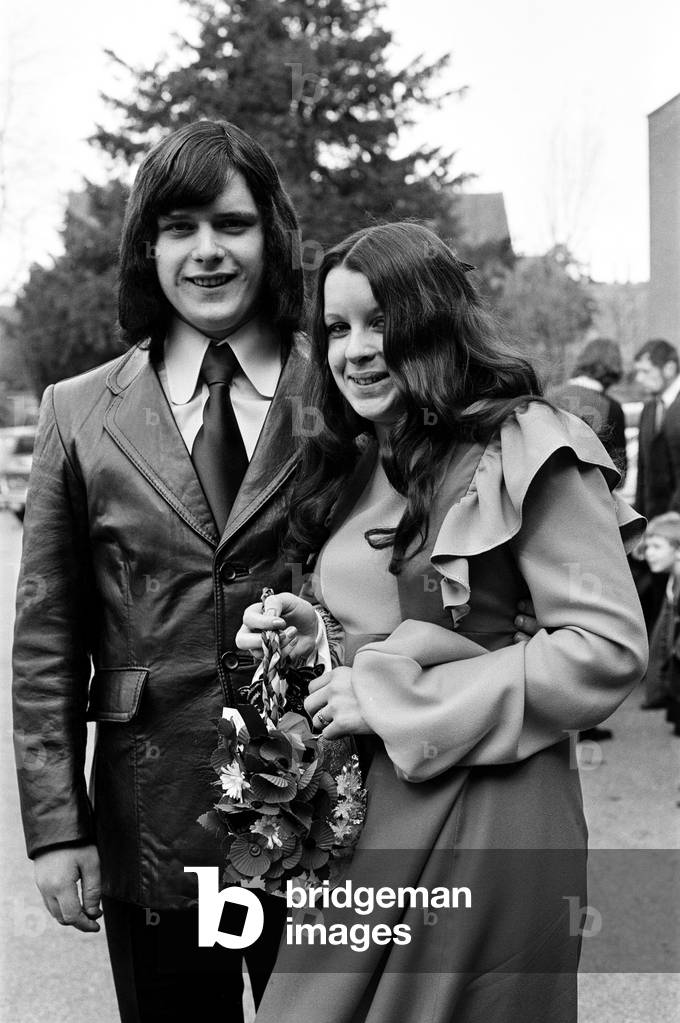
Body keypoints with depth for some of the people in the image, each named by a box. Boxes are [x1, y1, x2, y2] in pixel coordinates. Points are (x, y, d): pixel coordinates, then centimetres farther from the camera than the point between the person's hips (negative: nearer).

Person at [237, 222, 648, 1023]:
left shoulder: (523, 447, -12)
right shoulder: (348, 464, 11)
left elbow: (608, 647, -18)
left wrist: (394, 700, -17)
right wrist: (308, 638, -1)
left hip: (483, 811, -7)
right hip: (357, 807, 7)